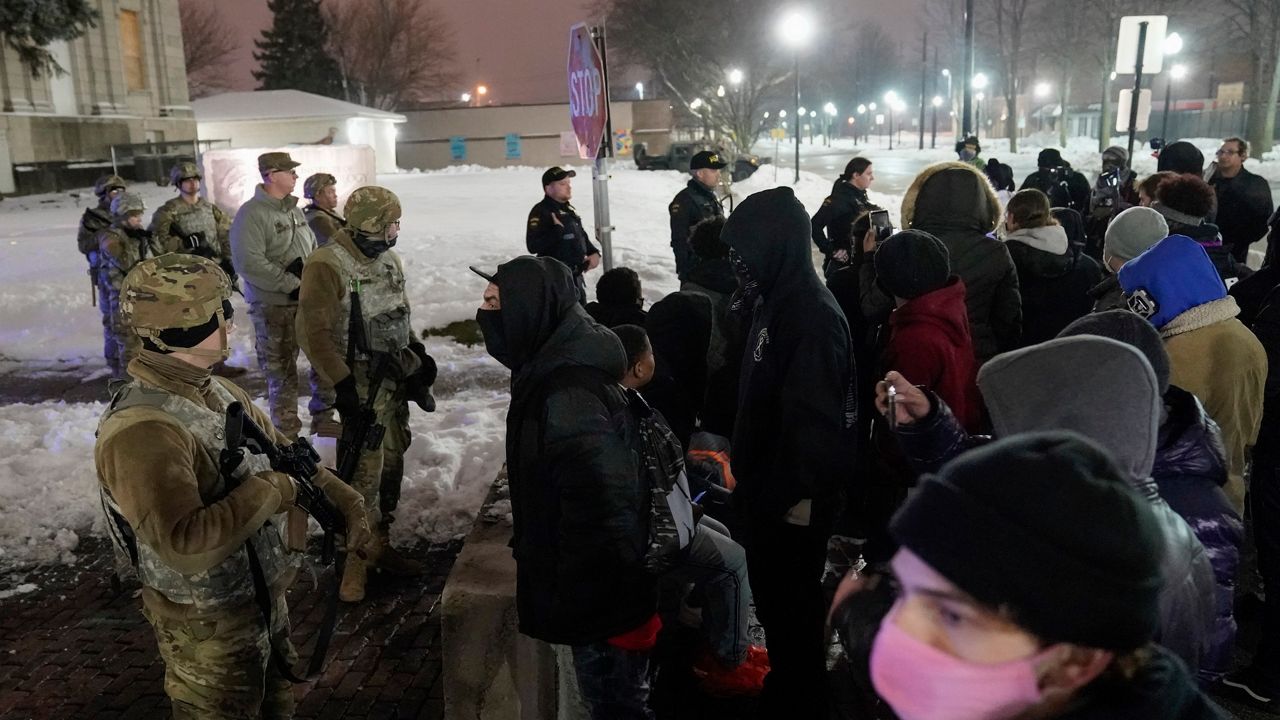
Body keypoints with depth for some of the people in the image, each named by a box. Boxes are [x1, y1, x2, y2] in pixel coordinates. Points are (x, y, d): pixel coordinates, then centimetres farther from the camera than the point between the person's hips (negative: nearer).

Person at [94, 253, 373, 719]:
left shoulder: (217, 392, -2)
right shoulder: (141, 432, -31)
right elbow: (184, 545, -38)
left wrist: (345, 502, 1)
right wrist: (267, 493, -27)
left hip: (265, 598, 8)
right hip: (208, 627, -8)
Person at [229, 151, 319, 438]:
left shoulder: (294, 210, 9)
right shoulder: (252, 213, -14)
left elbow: (314, 248, 16)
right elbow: (249, 263, -23)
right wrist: (292, 284, -21)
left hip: (308, 302, 7)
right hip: (273, 307, -7)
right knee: (282, 372, 2)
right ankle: (287, 433, 15)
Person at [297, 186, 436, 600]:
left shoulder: (388, 259, 9)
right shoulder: (327, 266, -16)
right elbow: (314, 334, -19)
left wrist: (418, 355, 14)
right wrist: (342, 385, -22)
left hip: (396, 378, 8)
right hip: (361, 385, -8)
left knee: (391, 462, 14)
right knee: (364, 472, -6)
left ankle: (380, 543, 29)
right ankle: (358, 560, 8)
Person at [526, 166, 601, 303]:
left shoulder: (569, 210, 13)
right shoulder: (540, 212, -16)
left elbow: (582, 236, 24)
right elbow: (533, 246, -26)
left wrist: (593, 252, 6)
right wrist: (557, 231, -28)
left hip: (575, 276, 9)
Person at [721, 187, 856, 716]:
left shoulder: (812, 313, -24)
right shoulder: (776, 301, 7)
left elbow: (814, 412, -26)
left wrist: (798, 490, -21)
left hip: (792, 495, -9)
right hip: (768, 483, 9)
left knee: (791, 603, 8)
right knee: (773, 596, 23)